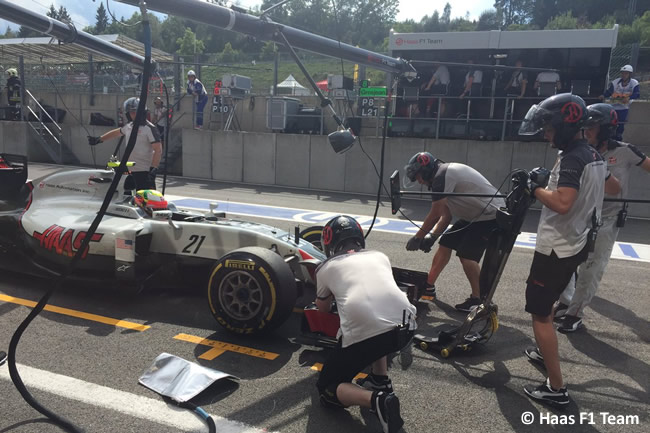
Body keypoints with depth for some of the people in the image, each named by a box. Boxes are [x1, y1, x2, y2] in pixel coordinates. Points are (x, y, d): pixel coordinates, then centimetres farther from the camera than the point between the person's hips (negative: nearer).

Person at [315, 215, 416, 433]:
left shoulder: (326, 267, 22)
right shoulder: (379, 256, 28)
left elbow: (323, 308, 41)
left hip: (362, 333, -4)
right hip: (405, 326, 5)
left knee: (327, 389, 19)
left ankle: (377, 400, -7)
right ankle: (380, 381, 26)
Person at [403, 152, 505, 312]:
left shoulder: (442, 176, -20)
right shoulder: (445, 174, 11)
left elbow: (434, 216, -19)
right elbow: (446, 215, 13)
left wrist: (416, 238, -9)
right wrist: (432, 236, 4)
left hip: (491, 216, -10)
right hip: (475, 216, 10)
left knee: (466, 255, -15)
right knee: (446, 243, 8)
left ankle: (478, 299, -1)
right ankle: (429, 285, 18)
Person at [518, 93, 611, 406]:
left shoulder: (571, 159, -22)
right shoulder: (594, 156, 8)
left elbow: (562, 203, -35)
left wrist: (536, 188, -16)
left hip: (556, 249, -10)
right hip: (575, 246, 10)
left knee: (540, 313, -2)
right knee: (545, 303, 27)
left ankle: (556, 388, 3)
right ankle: (545, 352, 45)